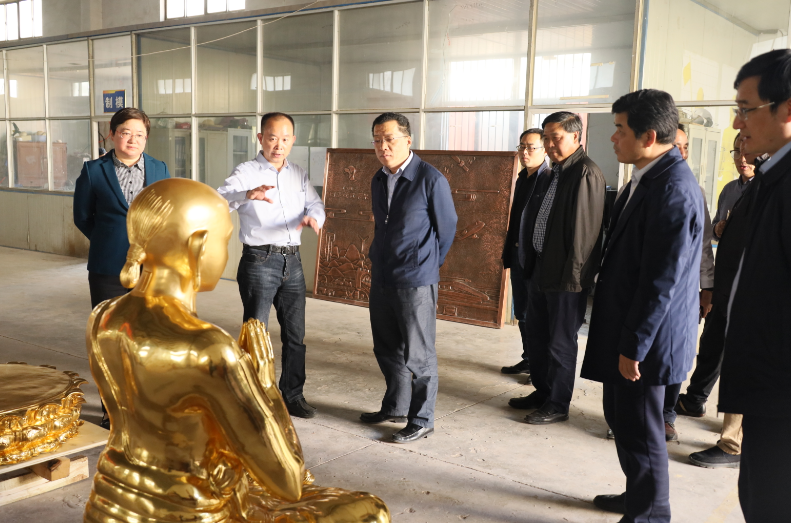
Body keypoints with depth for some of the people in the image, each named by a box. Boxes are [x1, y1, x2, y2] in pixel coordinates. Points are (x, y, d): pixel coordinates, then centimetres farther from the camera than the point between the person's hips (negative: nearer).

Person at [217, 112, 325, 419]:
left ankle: (293, 395, 27)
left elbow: (315, 204, 1)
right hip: (259, 262, -5)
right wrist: (247, 195, -43)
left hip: (292, 262, 6)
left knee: (295, 333, 13)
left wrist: (313, 217, -24)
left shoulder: (298, 175, 12)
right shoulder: (246, 172, -5)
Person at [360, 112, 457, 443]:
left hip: (416, 282, -7)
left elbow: (447, 228, -2)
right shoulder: (378, 180, 8)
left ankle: (421, 420, 17)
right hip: (381, 278, 7)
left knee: (418, 354, 3)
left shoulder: (431, 180, -13)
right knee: (387, 349, 18)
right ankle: (395, 406, 36)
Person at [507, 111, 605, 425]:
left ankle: (558, 405, 18)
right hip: (541, 268, 9)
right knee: (536, 334, 19)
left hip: (566, 274, -9)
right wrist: (529, 259, 11)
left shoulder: (586, 173, -15)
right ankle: (542, 391, 35)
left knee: (561, 341, 3)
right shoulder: (553, 175, 13)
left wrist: (573, 275, -19)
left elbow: (585, 228, -19)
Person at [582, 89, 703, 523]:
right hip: (627, 328, 10)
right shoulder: (648, 177, 9)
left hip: (645, 338, -10)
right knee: (621, 418, 21)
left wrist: (633, 346, -18)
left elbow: (662, 281, -23)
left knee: (640, 429, 5)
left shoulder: (673, 190, -22)